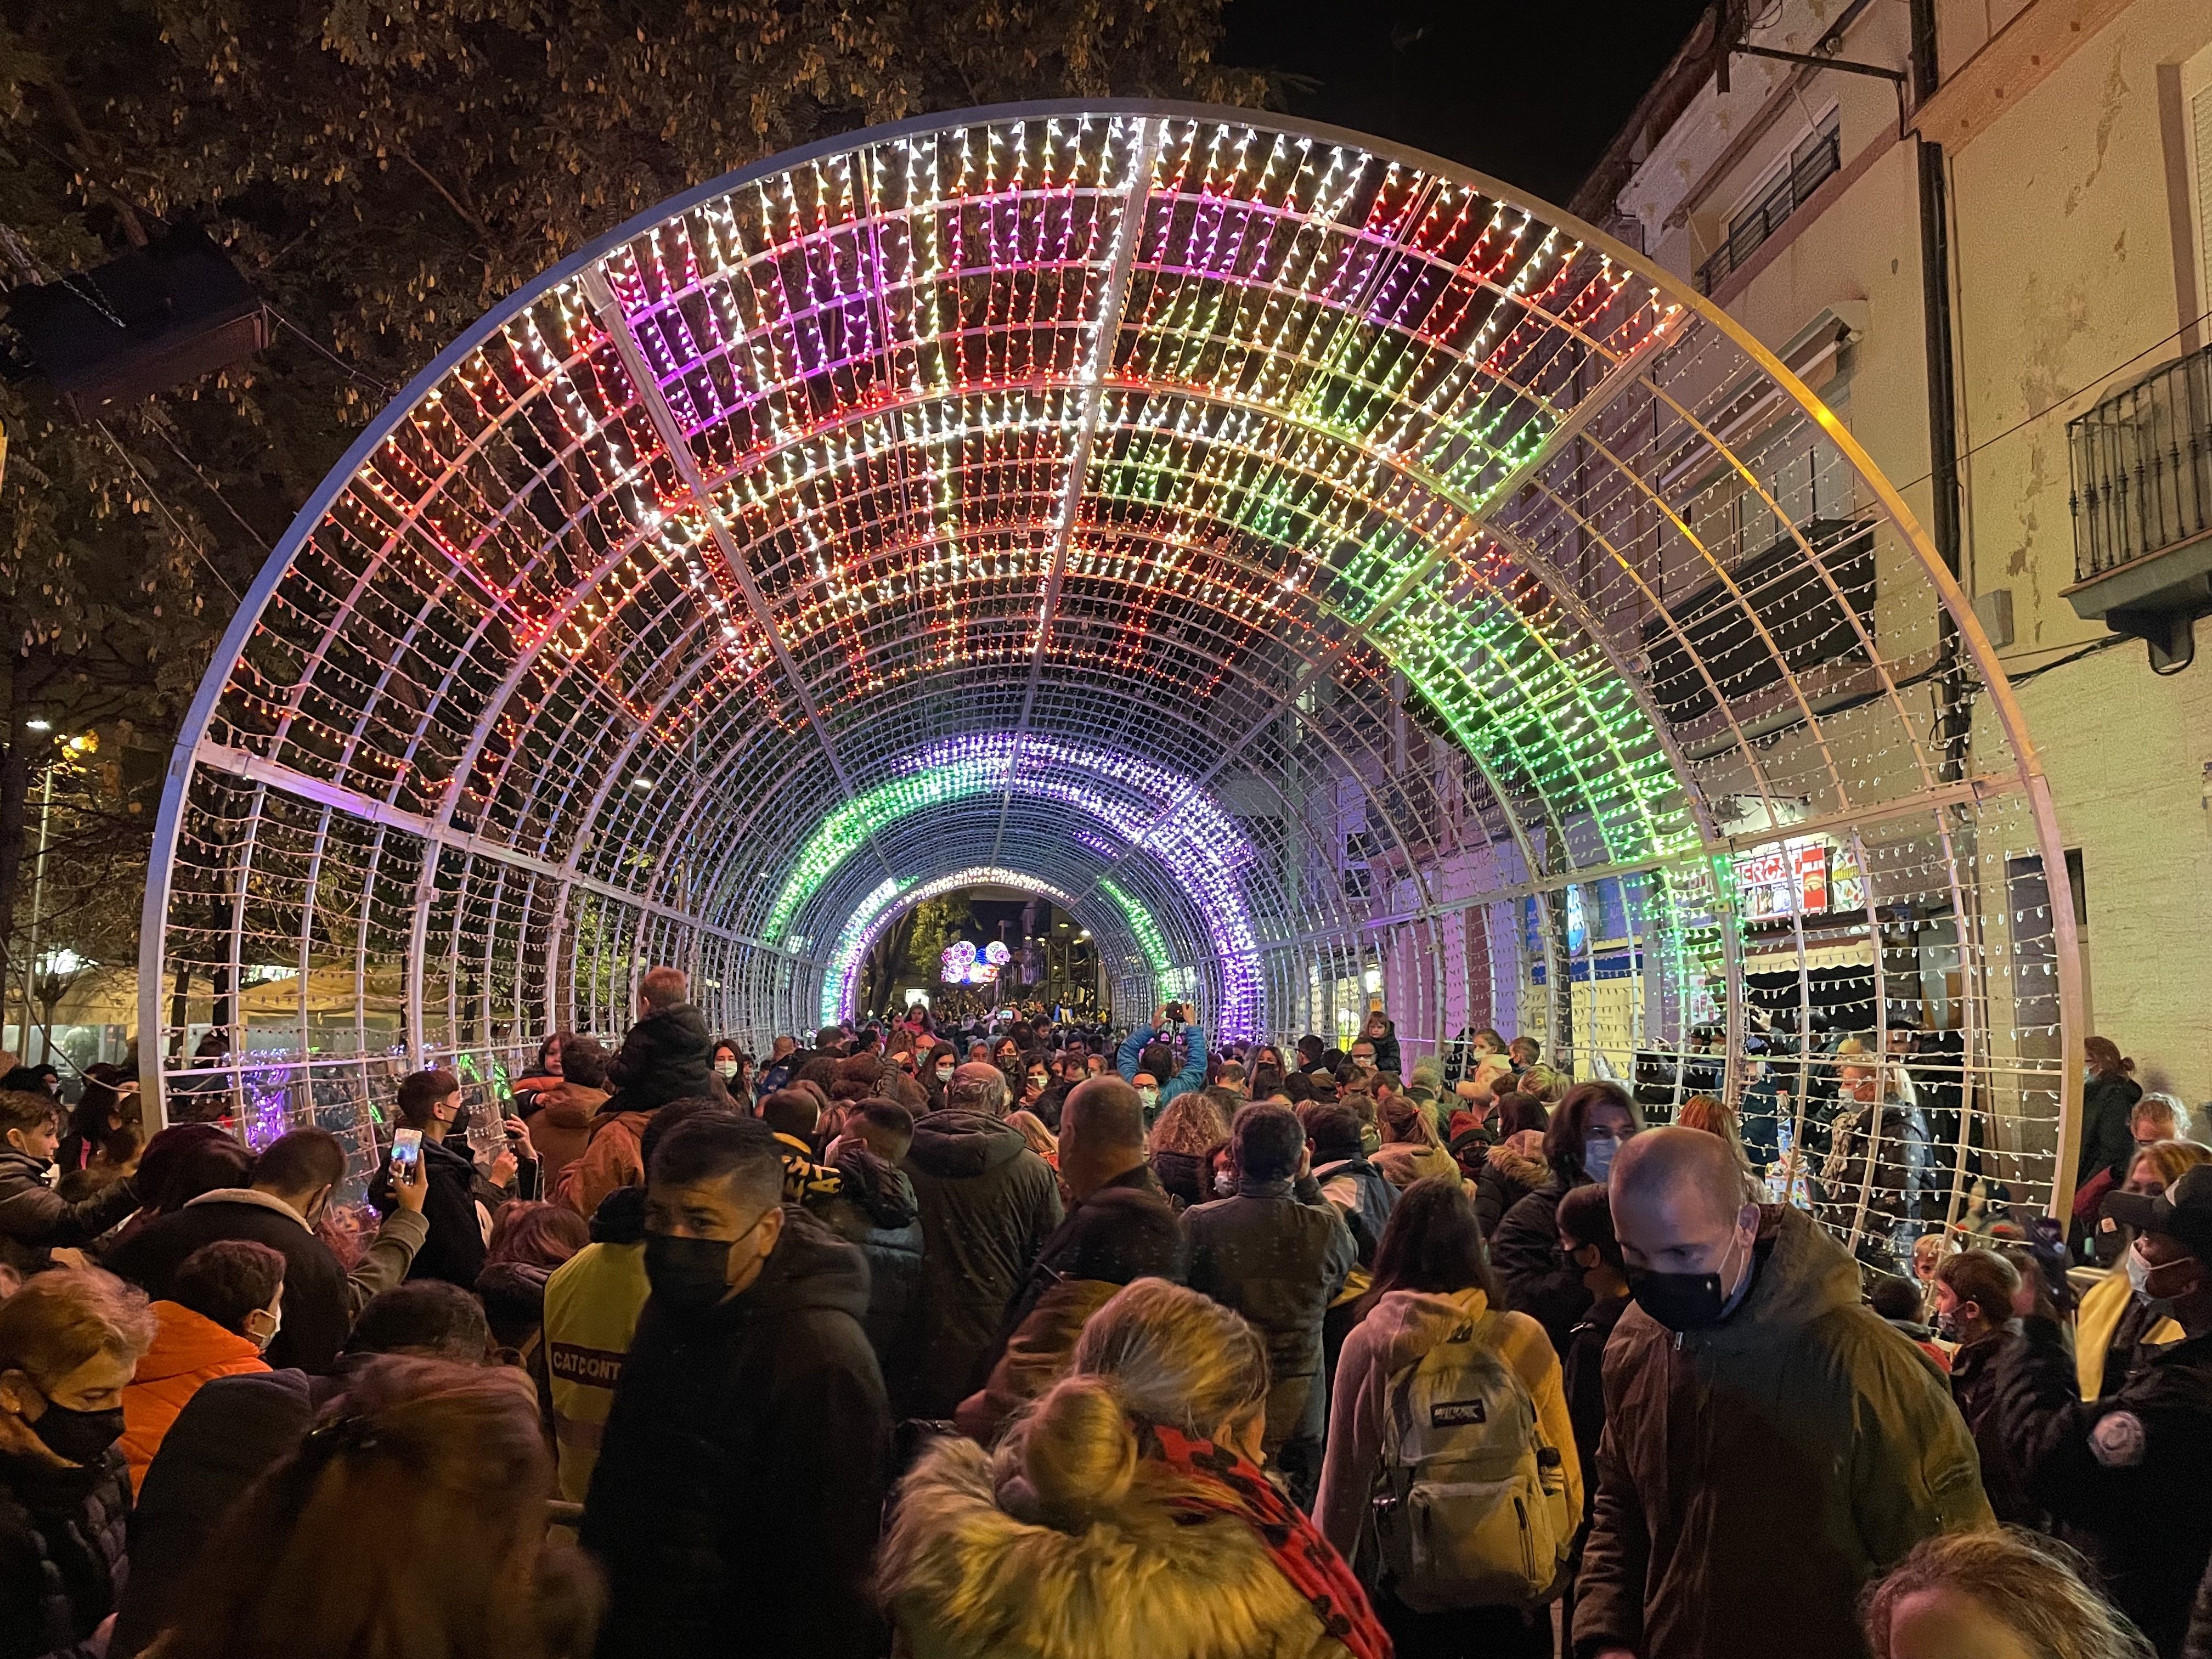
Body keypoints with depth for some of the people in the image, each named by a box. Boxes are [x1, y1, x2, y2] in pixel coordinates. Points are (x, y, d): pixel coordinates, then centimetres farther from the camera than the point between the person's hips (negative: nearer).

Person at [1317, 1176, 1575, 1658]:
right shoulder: (1523, 1339, -11)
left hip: (1404, 1580, 0)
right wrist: (1555, 1553, 15)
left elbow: (1344, 1473, -5)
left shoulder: (1366, 1344, -12)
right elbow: (1563, 1468, -3)